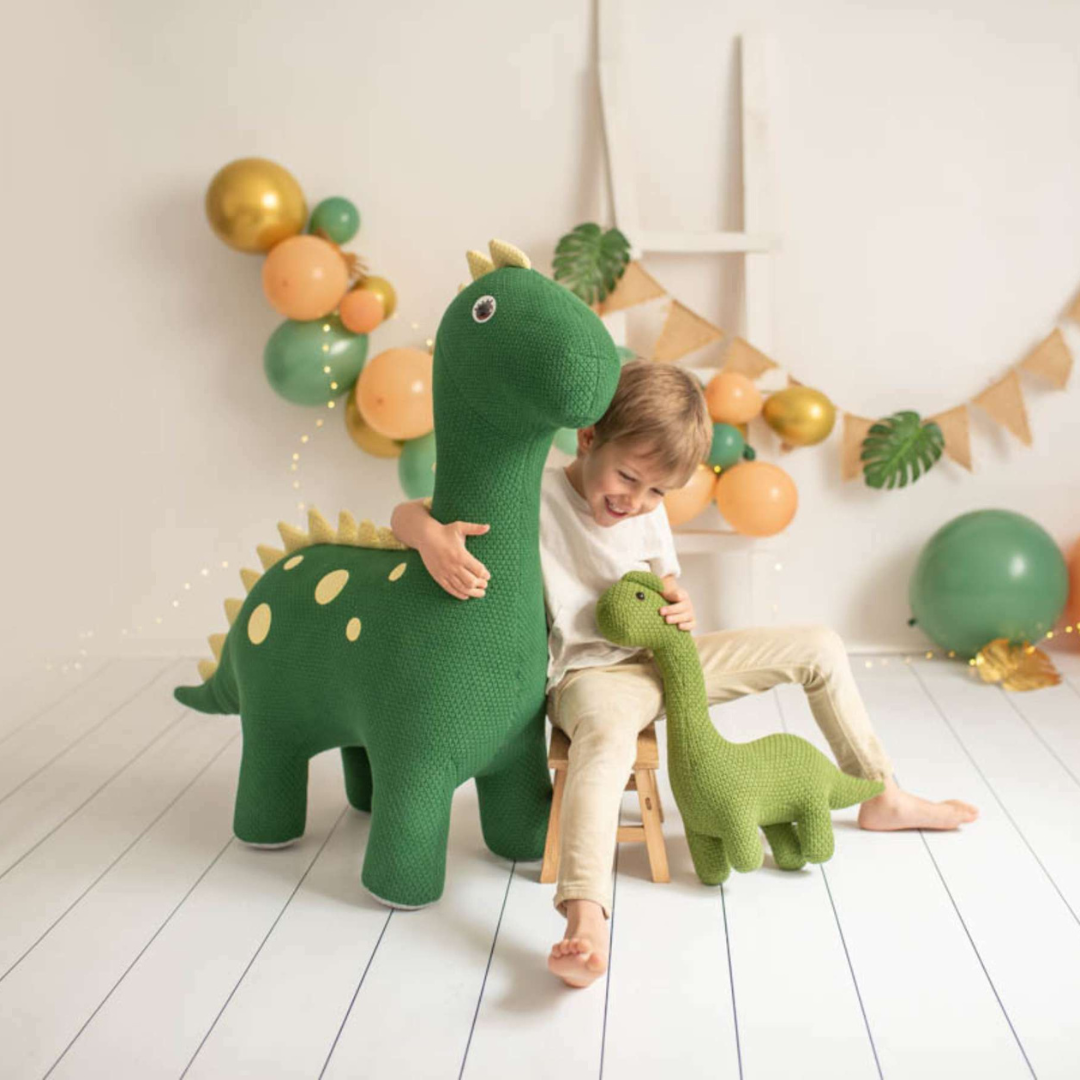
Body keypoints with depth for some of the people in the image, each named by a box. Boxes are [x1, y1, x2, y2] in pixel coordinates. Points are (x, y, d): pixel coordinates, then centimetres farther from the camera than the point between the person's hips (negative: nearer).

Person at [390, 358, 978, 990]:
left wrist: (681, 611, -8)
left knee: (820, 646, 6)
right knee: (608, 734, -45)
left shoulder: (649, 517, 3)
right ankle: (586, 921, -59)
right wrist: (431, 537, -44)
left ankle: (882, 798, 21)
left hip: (660, 662, 7)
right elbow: (406, 513, -19)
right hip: (591, 675, -7)